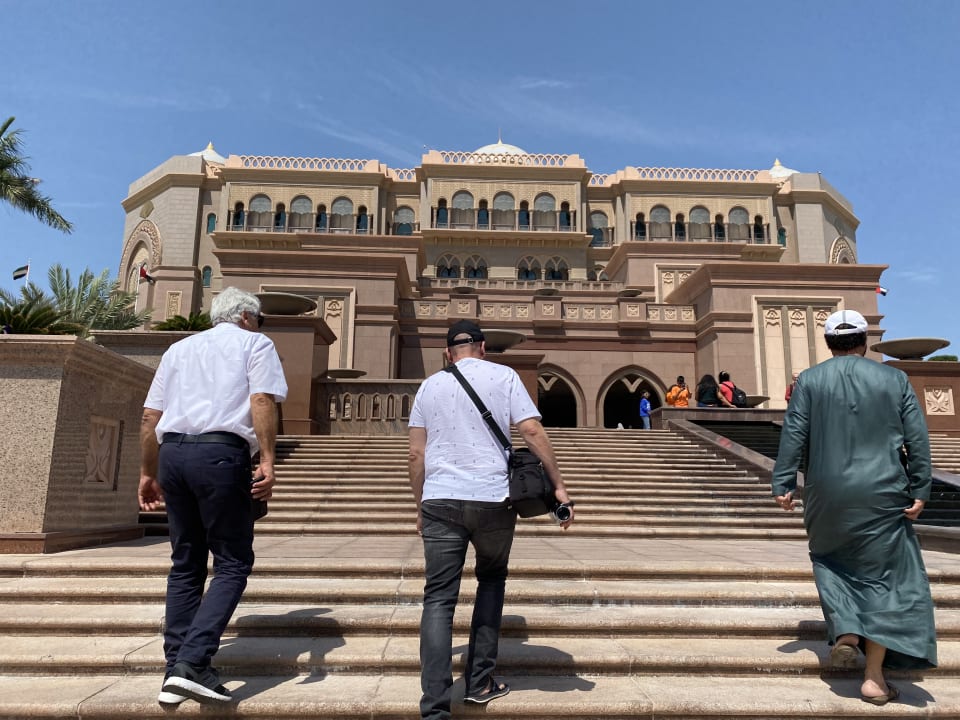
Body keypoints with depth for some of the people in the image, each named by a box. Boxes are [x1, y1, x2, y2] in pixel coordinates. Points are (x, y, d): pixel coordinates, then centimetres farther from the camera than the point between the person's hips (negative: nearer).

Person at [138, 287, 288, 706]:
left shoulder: (180, 348, 25)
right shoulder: (255, 344, 10)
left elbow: (150, 416, 20)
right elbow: (262, 401, -7)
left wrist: (148, 473, 24)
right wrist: (267, 461, -12)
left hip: (173, 452, 6)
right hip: (221, 452, -6)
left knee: (185, 564, 14)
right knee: (232, 565, 2)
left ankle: (176, 670, 16)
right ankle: (192, 662, -10)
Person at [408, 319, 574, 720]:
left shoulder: (430, 386, 12)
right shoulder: (503, 376, 6)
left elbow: (416, 454, 9)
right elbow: (533, 433, -4)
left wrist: (420, 507, 17)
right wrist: (559, 486, 1)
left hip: (440, 501, 1)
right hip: (492, 499, -1)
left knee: (439, 599, 3)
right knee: (491, 581, 22)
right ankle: (480, 682, 25)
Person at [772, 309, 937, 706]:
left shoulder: (810, 380, -1)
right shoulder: (894, 378, 2)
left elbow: (793, 435, -6)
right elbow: (917, 437, -1)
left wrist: (783, 484, -3)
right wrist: (920, 491, 2)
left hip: (828, 494, 0)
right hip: (883, 495, 0)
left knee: (831, 559, 24)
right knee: (882, 575, 9)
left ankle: (845, 632, 8)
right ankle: (874, 677, 10)